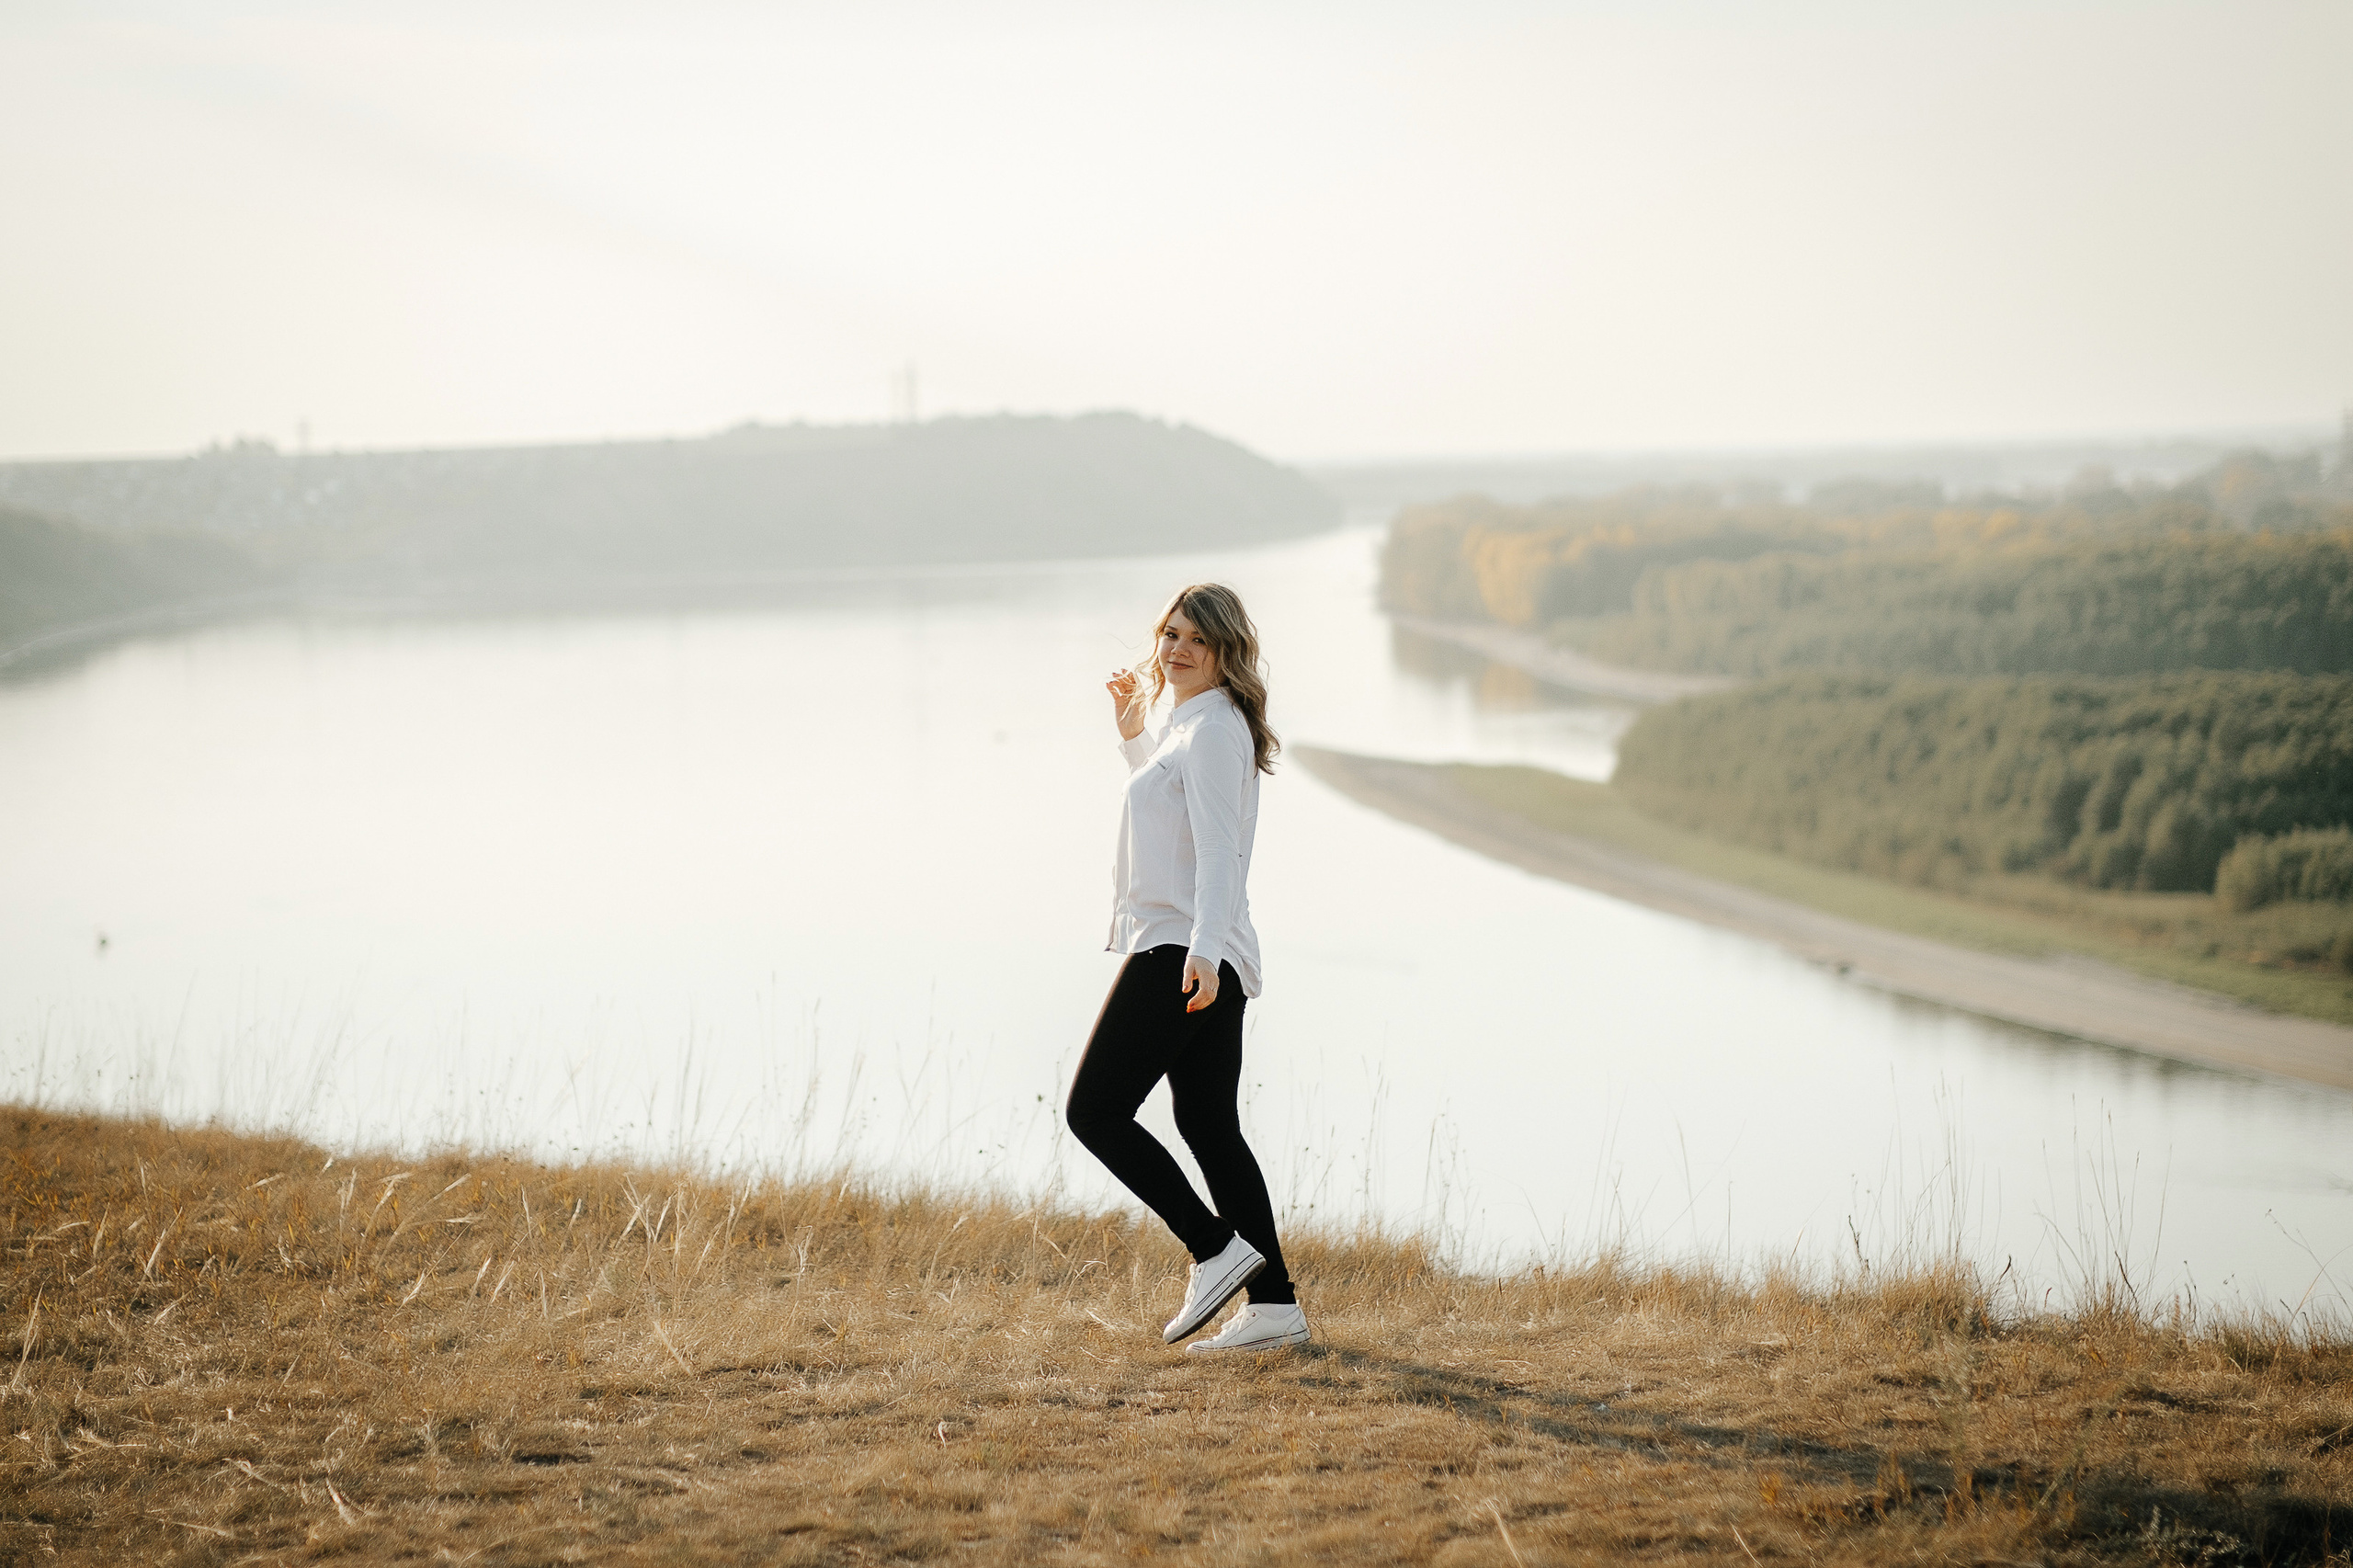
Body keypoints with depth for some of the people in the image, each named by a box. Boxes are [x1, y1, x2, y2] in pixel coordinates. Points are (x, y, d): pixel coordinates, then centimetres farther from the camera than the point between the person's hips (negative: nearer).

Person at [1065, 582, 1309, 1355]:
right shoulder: (1190, 726, 20)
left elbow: (1218, 848, -22)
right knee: (1209, 1125, 8)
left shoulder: (1213, 730, -10)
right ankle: (1274, 1304, 6)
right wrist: (1131, 731, 33)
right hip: (1199, 961, 10)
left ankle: (1217, 1248, -9)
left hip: (1181, 951, -10)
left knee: (1095, 1109, -8)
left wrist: (1203, 948, -32)